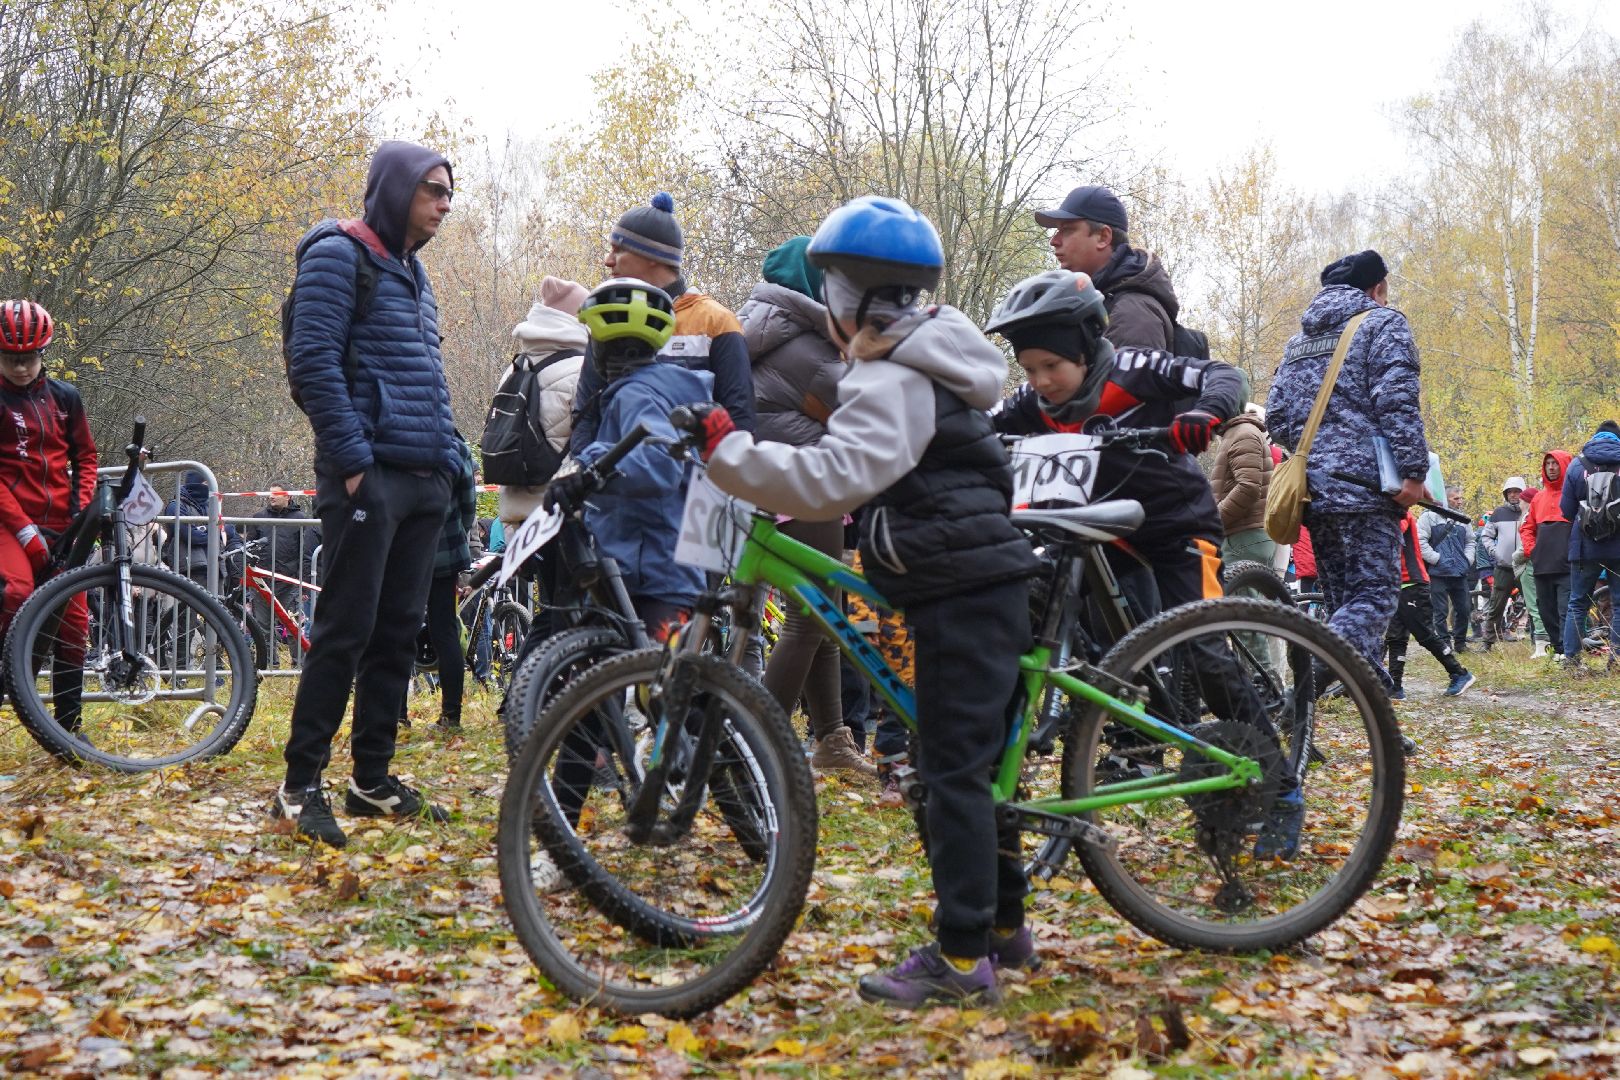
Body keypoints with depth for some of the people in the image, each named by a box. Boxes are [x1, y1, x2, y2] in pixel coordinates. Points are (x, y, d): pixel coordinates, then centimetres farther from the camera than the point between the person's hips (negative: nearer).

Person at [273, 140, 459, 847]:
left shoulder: (413, 272, 21)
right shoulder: (338, 256, -5)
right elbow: (312, 361, -14)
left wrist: (447, 458, 14)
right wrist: (352, 458, -17)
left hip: (423, 481, 8)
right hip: (368, 477, -8)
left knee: (399, 631, 9)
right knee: (346, 630, -9)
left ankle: (372, 779, 16)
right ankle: (300, 785, -2)